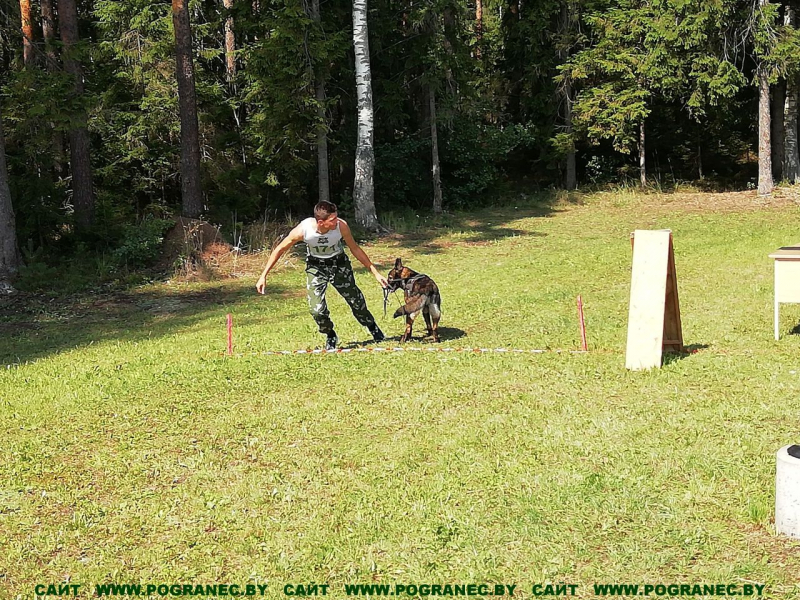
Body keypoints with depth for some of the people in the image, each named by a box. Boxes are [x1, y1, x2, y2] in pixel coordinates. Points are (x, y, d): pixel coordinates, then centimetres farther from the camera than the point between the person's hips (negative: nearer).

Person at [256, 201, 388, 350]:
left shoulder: (341, 226, -29)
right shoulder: (303, 230, -31)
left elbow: (355, 249, -10)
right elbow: (280, 249, -14)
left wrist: (375, 272, -8)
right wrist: (263, 276, -14)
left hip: (339, 264, 1)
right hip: (316, 267, -1)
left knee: (356, 301, 6)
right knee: (317, 309, -13)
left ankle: (374, 330, 36)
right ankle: (331, 337, 17)